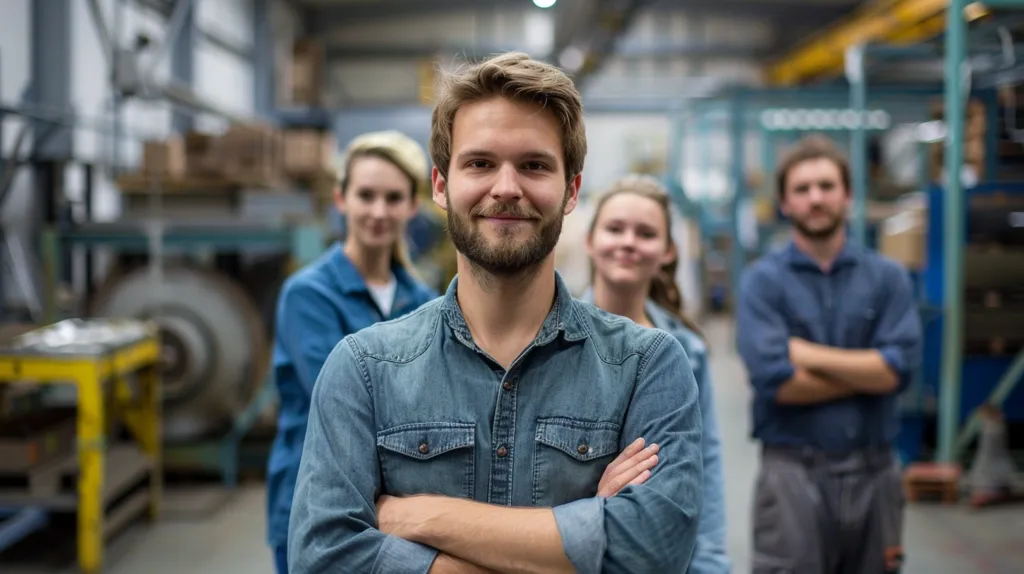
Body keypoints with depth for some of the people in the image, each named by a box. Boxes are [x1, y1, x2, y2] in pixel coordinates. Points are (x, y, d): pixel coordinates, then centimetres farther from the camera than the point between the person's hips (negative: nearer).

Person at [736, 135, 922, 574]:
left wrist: (807, 353, -11)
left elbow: (899, 368, -8)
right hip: (793, 471, -3)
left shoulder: (888, 277, 5)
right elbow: (778, 382, -14)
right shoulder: (762, 281, -3)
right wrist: (867, 370, -6)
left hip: (874, 471, 3)